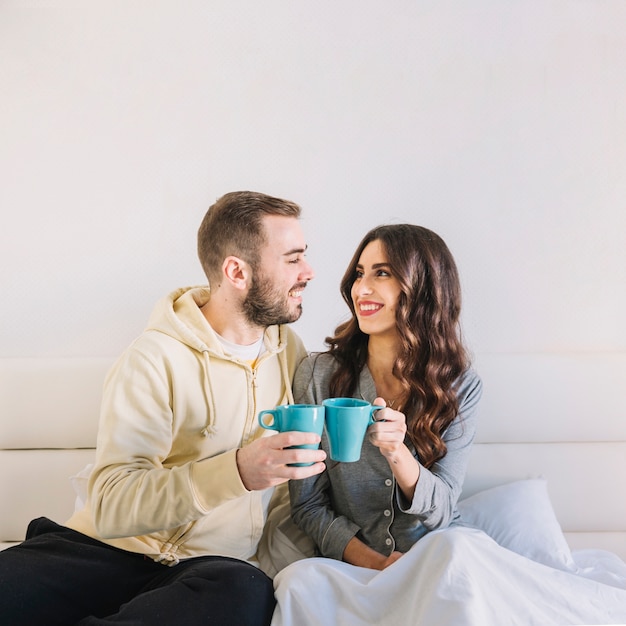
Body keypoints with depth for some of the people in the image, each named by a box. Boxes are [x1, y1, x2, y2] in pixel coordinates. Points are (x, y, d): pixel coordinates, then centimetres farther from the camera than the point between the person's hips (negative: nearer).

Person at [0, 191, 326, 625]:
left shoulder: (290, 350, 10)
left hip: (212, 562, 5)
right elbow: (110, 506, -18)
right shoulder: (157, 359, -8)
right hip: (109, 551, -4)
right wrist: (237, 471, -31)